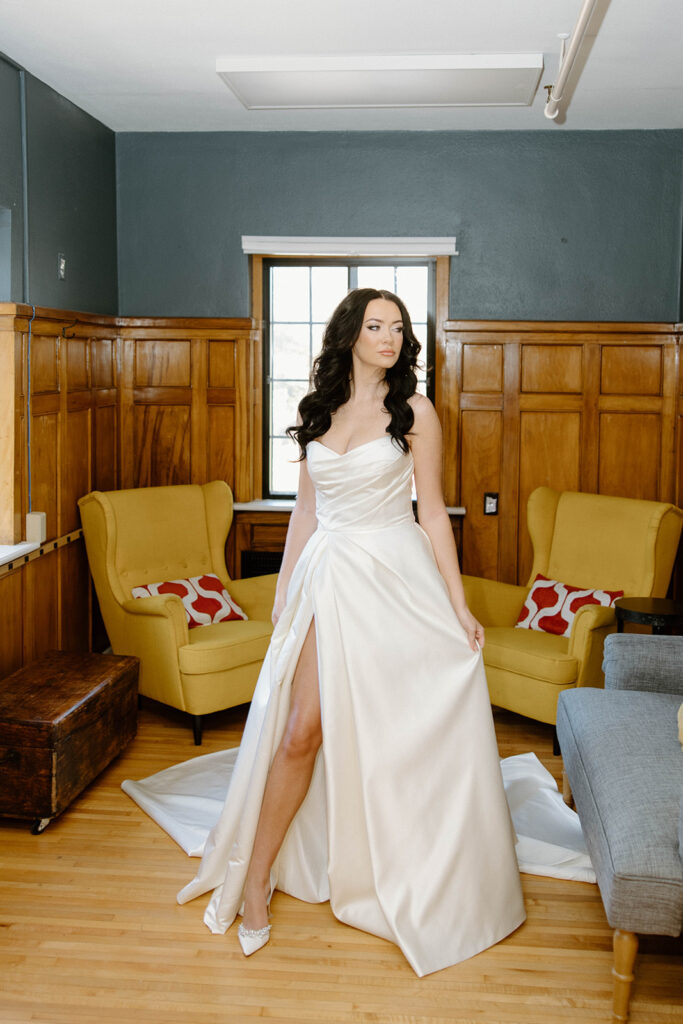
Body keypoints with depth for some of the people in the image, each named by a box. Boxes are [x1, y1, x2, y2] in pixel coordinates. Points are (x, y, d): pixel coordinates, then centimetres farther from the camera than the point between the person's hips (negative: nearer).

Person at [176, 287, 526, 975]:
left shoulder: (414, 412, -1)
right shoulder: (314, 411, 9)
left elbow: (433, 512, -1)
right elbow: (306, 509, 13)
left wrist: (458, 606, -4)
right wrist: (284, 588, 11)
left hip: (397, 576, -2)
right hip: (327, 576, 2)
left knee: (402, 732, 6)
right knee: (302, 731, -2)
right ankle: (257, 878, 12)